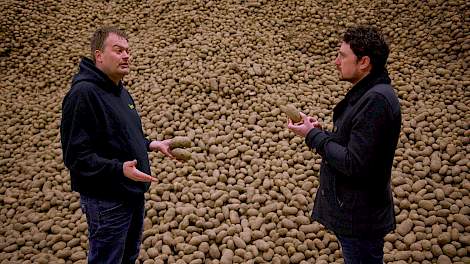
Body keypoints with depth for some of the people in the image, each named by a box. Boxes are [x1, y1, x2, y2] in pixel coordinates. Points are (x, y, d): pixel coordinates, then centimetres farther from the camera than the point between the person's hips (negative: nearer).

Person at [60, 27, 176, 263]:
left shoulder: (121, 92, 10)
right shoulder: (83, 93, -21)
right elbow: (76, 156, -25)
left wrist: (151, 144, 10)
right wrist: (119, 169, -34)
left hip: (133, 193, 9)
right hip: (106, 201, -9)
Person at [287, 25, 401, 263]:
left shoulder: (377, 100, -26)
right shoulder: (365, 92, 7)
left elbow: (354, 164, -28)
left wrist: (313, 135, -18)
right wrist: (320, 132, -3)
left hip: (361, 217, -10)